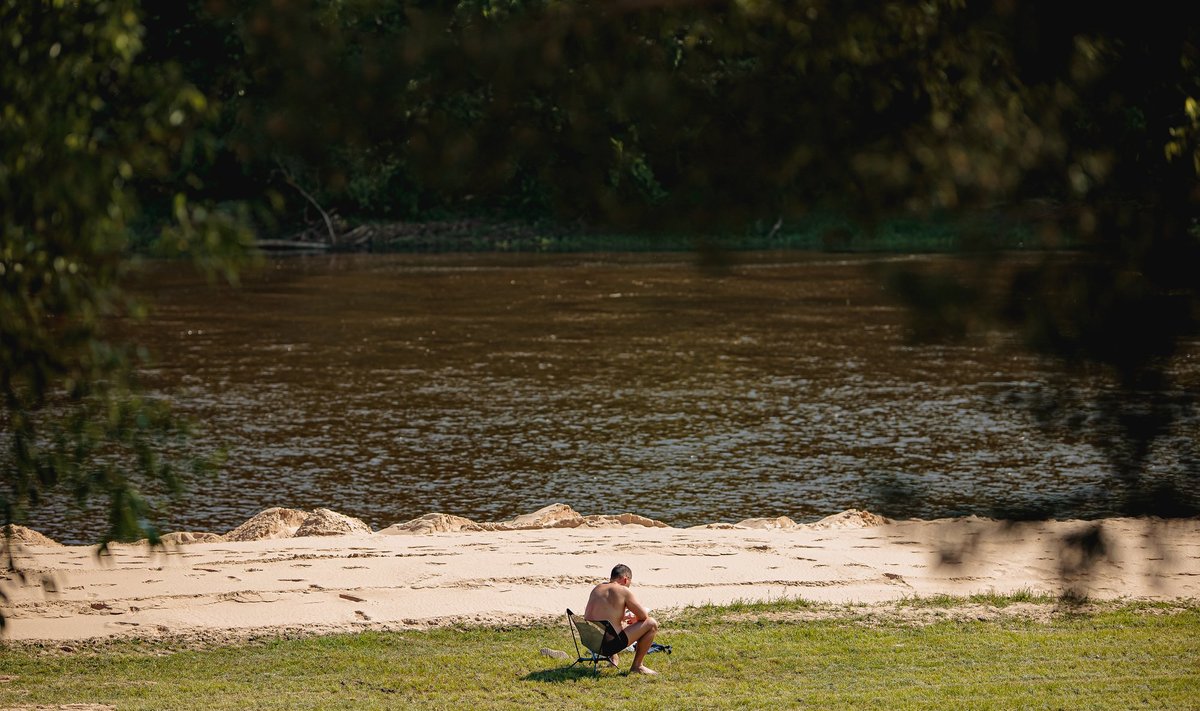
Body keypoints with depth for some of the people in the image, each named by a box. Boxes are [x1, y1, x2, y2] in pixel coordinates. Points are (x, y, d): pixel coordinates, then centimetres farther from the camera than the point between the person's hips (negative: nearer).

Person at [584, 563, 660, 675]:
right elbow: (643, 616, -3)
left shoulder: (596, 589, 11)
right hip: (610, 644, -8)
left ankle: (612, 657, 24)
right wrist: (634, 619, 18)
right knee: (652, 624, 3)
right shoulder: (623, 591, -8)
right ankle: (637, 666, 7)